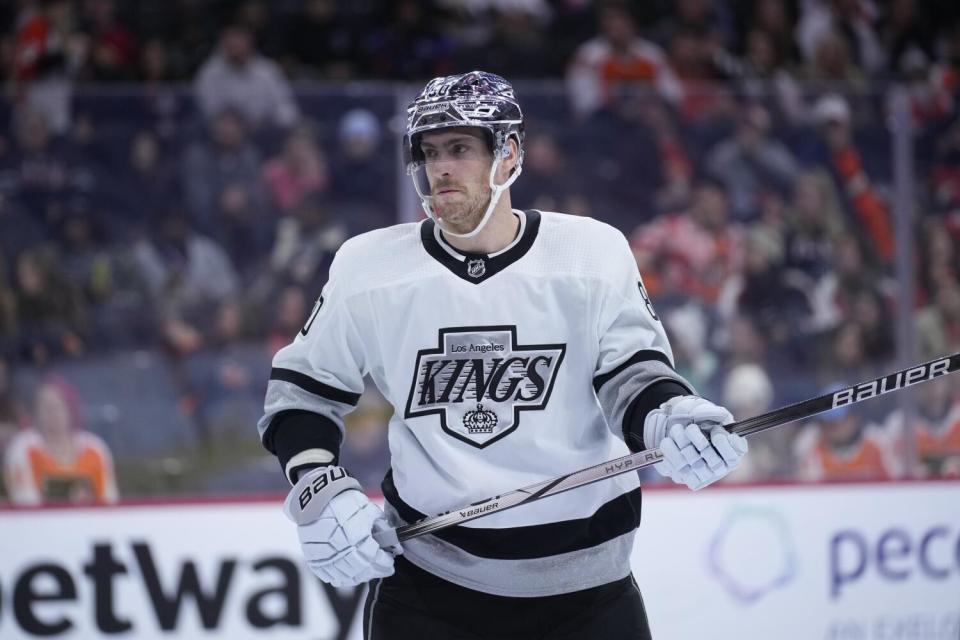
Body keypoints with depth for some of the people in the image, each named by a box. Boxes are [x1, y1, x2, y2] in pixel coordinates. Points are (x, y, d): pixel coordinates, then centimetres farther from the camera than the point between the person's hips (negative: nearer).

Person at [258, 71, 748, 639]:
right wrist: (319, 489, -5)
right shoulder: (370, 268, -2)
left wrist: (668, 418, -24)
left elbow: (631, 372, -3)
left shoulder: (594, 253, -6)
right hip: (429, 572, 0)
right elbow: (302, 389, 9)